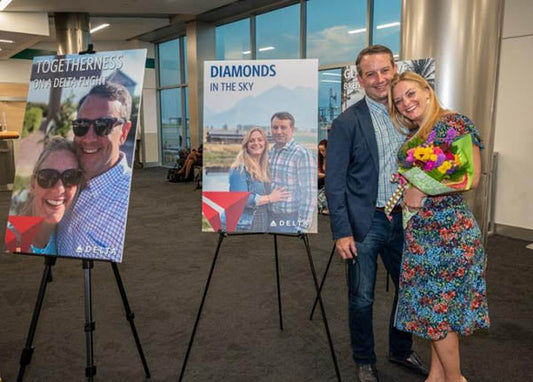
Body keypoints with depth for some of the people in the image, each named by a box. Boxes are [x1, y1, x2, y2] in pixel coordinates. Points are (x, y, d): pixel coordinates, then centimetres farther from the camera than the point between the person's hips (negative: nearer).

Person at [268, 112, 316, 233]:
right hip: (270, 218, 7)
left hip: (291, 222, -6)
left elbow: (309, 193, -15)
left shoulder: (302, 154, -12)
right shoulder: (270, 153, 10)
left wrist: (302, 227, -18)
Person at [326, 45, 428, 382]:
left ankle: (401, 350, 41)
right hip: (364, 223, -5)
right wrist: (342, 232, -14)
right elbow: (334, 182, -11)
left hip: (403, 220, 5)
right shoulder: (347, 122, -10)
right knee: (362, 298, 8)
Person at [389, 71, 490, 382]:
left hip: (449, 228, -7)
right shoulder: (413, 135, 15)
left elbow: (471, 178, -15)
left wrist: (424, 191, -16)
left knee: (436, 307, 1)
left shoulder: (456, 123, -8)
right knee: (434, 304, 14)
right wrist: (405, 193, -1)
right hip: (420, 228, 7)